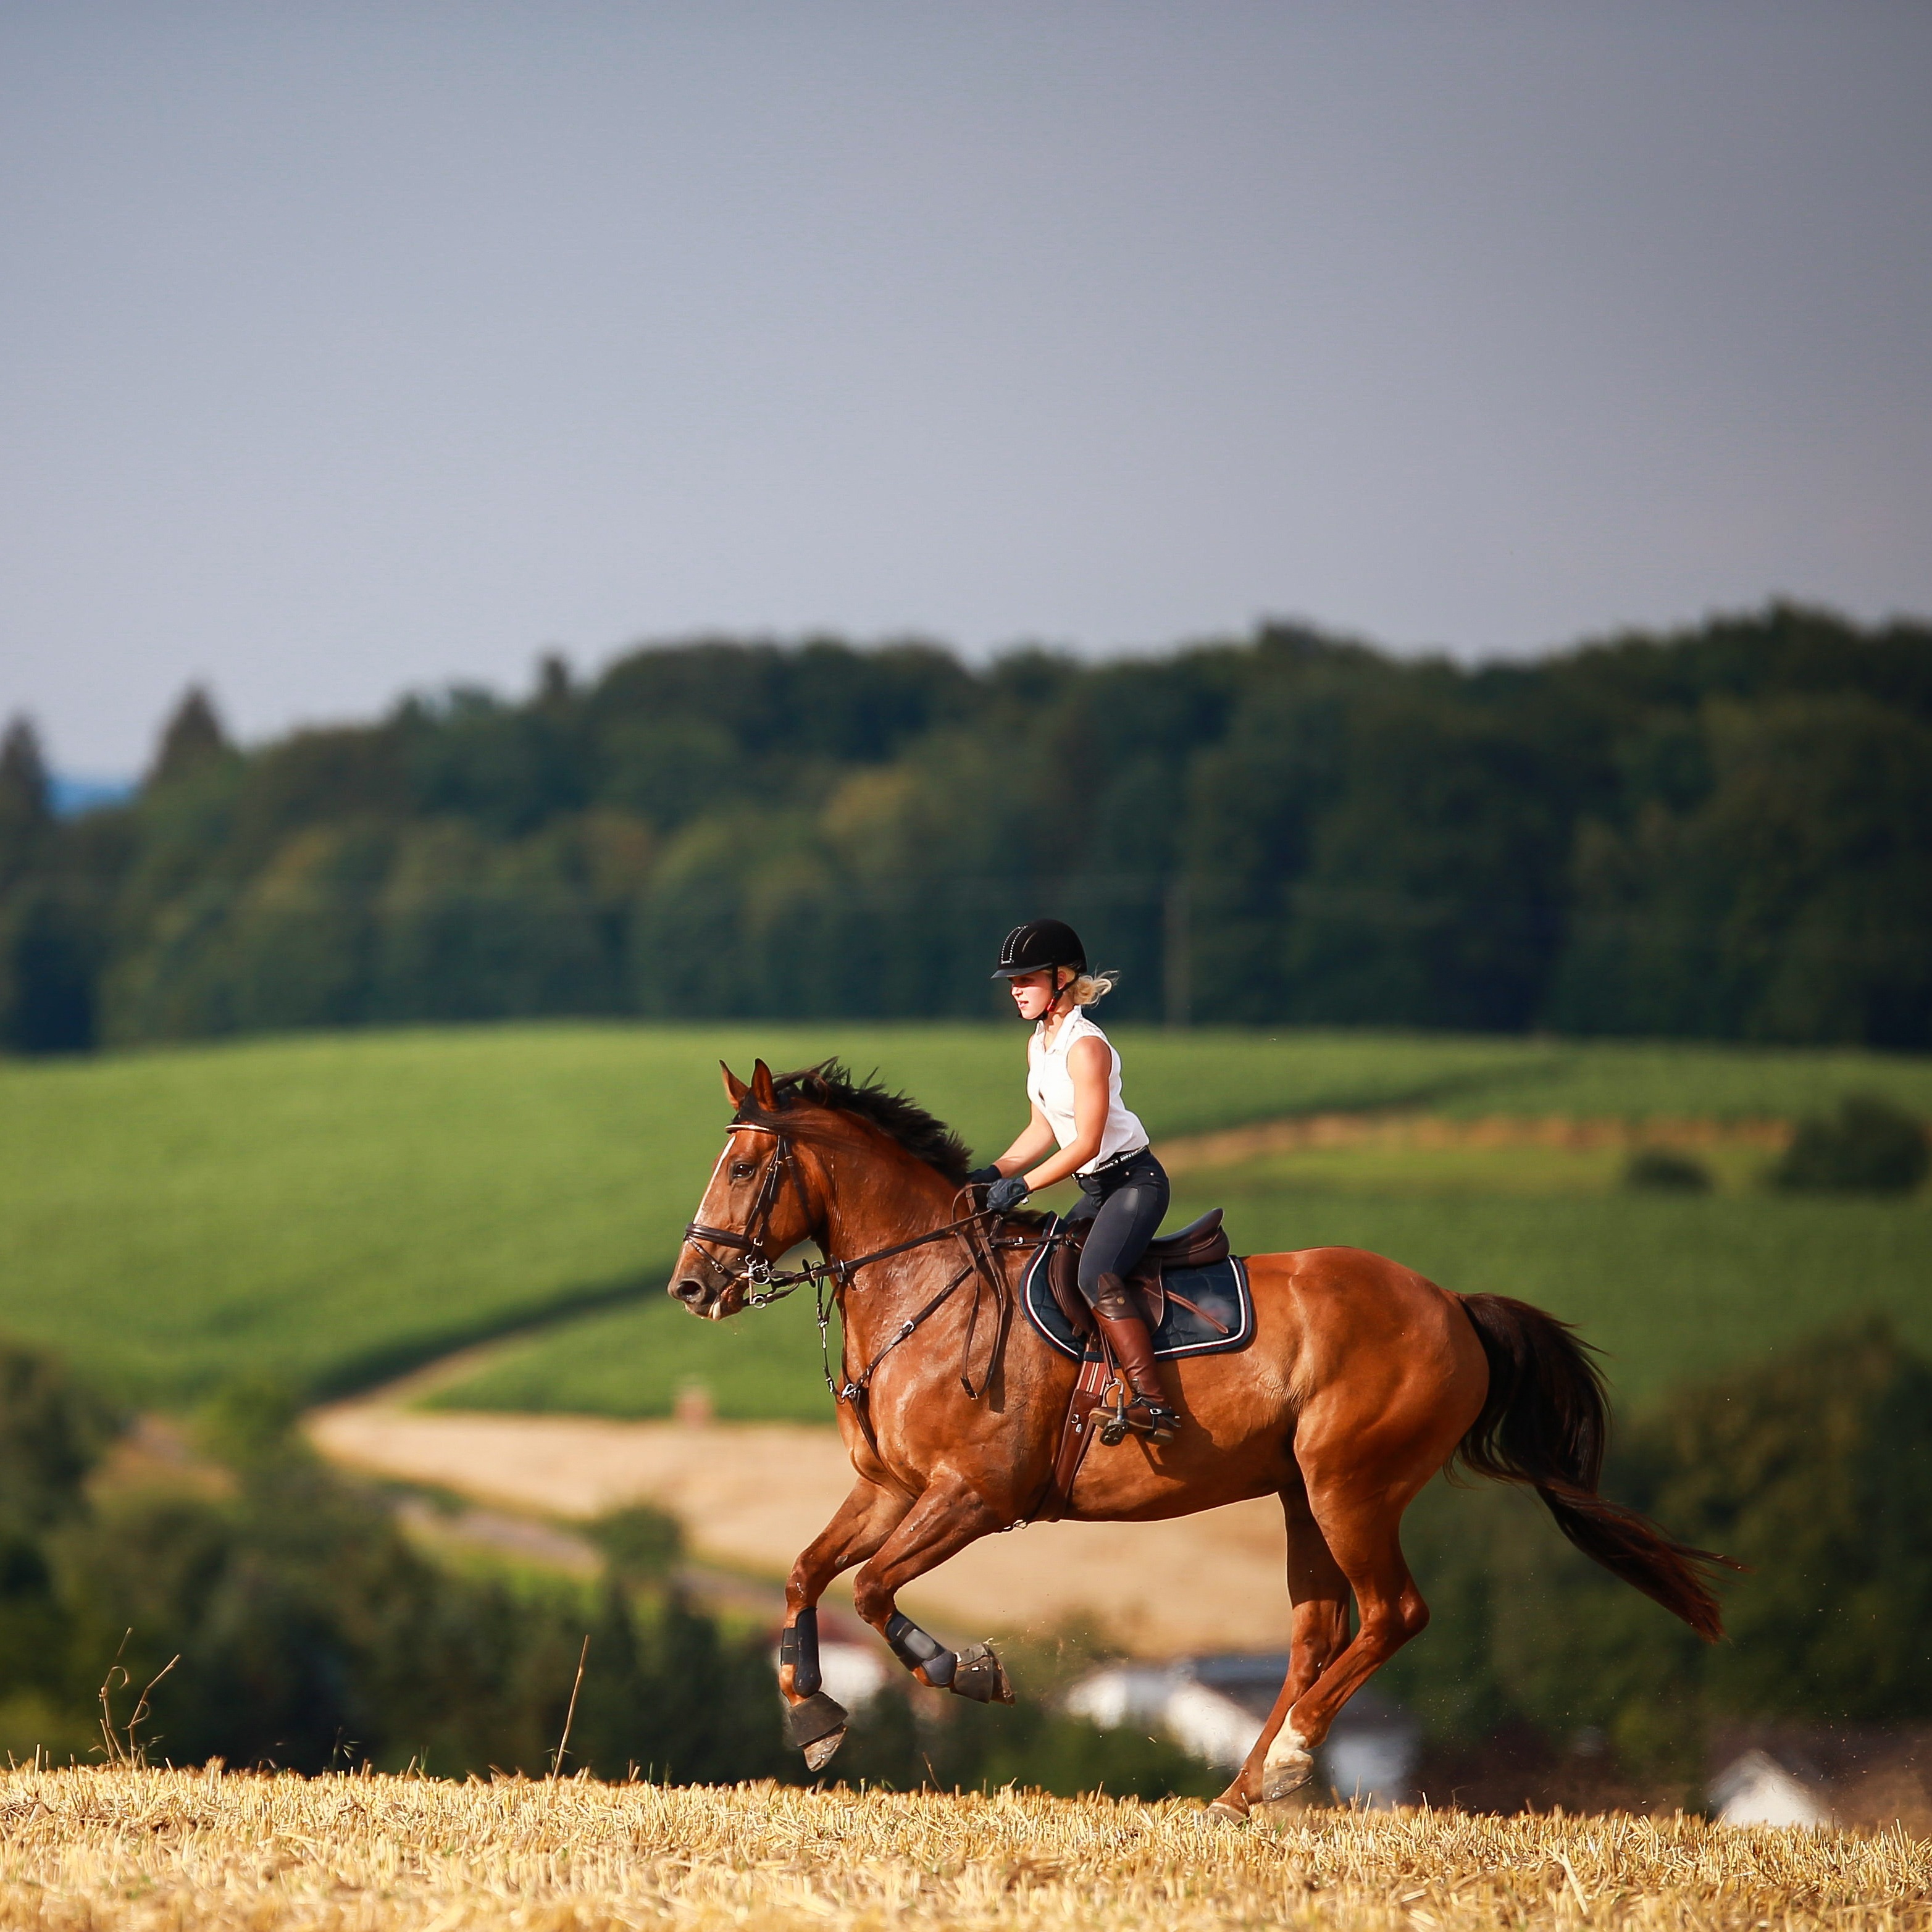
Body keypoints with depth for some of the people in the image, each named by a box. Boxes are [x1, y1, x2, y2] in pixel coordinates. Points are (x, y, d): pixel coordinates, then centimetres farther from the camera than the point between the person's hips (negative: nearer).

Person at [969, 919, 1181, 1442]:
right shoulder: (1039, 1046, 11)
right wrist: (995, 1174, 5)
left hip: (1133, 1180, -11)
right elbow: (1044, 1130, 18)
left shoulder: (1085, 1047, -18)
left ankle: (1152, 1402, -39)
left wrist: (1022, 1186, -19)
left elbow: (1087, 1143, -21)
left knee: (1095, 1275, -31)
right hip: (1097, 1189, 11)